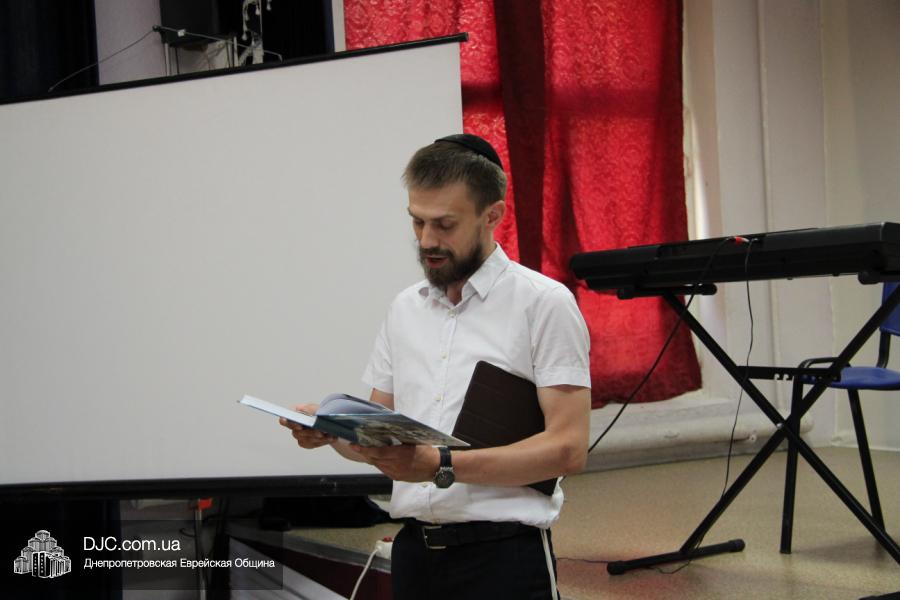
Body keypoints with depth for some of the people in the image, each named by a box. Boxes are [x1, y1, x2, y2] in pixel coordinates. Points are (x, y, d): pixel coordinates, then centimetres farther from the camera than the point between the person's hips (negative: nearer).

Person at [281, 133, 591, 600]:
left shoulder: (543, 303, -8)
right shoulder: (405, 308, 11)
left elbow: (567, 448, -15)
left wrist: (441, 466, -24)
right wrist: (331, 430, -9)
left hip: (501, 555, -5)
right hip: (414, 551, 5)